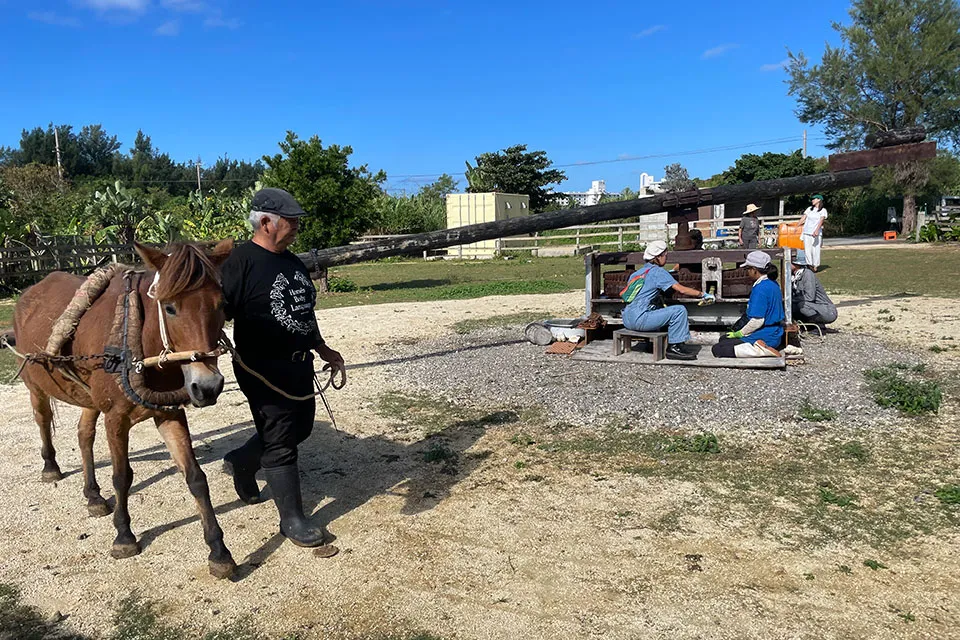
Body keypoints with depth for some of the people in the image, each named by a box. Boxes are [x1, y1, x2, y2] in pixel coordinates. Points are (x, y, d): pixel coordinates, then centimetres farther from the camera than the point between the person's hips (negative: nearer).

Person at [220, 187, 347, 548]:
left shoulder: (292, 262, 11)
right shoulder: (241, 262, -15)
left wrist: (323, 350, 21)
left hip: (299, 365, 9)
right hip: (264, 370, -9)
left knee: (300, 427, 21)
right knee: (280, 443, 1)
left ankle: (242, 462, 45)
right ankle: (292, 520, 16)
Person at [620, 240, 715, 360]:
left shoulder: (638, 272, 18)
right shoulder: (658, 271, -4)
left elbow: (622, 294, 21)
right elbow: (681, 290, -9)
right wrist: (703, 295, 1)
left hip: (627, 320, 9)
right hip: (639, 319, -9)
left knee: (660, 309, 32)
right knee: (679, 310, -8)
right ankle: (674, 347, -3)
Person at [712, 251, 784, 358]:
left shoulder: (760, 289, -22)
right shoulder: (772, 283, 9)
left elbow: (757, 321, -26)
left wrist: (739, 333, -10)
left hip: (765, 336, -10)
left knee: (717, 349, -12)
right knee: (723, 339, 22)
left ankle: (759, 350, -21)